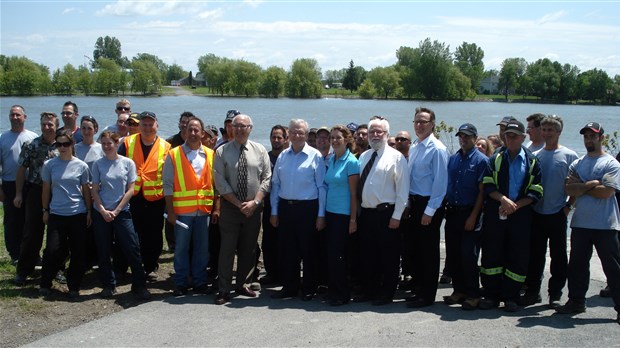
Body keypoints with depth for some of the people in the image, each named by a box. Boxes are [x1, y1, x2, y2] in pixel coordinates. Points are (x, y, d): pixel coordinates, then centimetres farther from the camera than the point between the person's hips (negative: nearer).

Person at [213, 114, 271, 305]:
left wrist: (255, 201, -11)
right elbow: (220, 182, -6)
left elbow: (266, 179, 1)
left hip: (254, 207, 2)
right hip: (230, 207, -2)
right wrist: (239, 204, -10)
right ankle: (224, 291, 3)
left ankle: (243, 285, 23)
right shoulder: (222, 152, -2)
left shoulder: (260, 150, 4)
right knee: (227, 248, -3)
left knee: (249, 249, 10)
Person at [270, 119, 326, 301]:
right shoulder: (283, 156, 8)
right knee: (287, 250, 9)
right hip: (285, 207, 4)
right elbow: (275, 184, 12)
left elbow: (321, 187, -5)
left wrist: (321, 215, -8)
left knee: (308, 250, 4)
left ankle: (309, 289, 16)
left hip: (307, 208, -4)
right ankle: (289, 287, 22)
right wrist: (274, 211, 8)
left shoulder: (315, 156, -4)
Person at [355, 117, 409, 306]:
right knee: (367, 255, 13)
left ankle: (387, 294, 14)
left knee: (388, 256, 3)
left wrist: (396, 216, -13)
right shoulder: (364, 157, 13)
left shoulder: (396, 157, -5)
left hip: (386, 214, -6)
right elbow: (357, 185, 14)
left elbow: (402, 189, -9)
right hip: (366, 213, 6)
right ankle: (369, 290, 25)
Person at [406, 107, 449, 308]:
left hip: (430, 204, -8)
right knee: (416, 248, 15)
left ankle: (427, 295, 11)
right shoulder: (414, 148, 10)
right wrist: (409, 203, 11)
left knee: (429, 250, 1)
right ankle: (417, 289, 27)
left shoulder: (437, 149, -14)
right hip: (414, 202, 8)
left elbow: (440, 182, -17)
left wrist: (429, 211, -18)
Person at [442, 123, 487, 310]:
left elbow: (482, 191, -8)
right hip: (452, 212, 6)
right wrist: (445, 209, 5)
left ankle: (473, 295, 6)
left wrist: (473, 216, -13)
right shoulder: (452, 159, 11)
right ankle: (459, 290, 20)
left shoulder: (481, 160, -5)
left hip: (470, 214, -6)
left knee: (469, 256, -4)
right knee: (452, 255, 9)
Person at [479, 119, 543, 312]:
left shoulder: (532, 161, 5)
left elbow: (536, 192, 0)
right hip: (495, 214, 1)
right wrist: (504, 200, -16)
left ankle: (511, 298, 14)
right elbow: (487, 186, 0)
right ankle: (491, 295, 14)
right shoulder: (495, 158, 7)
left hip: (521, 215, 0)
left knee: (518, 257, 2)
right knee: (491, 255, 3)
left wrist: (515, 206, -12)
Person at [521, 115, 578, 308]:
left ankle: (555, 294, 13)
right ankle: (532, 291, 17)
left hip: (557, 213, -3)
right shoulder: (535, 156, 9)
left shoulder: (569, 156, -2)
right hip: (536, 213, 3)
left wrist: (568, 205, -7)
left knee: (558, 256, 4)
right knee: (535, 255, 8)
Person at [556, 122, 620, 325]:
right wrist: (592, 183, -13)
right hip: (580, 223, 5)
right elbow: (570, 190, -2)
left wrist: (580, 186, -7)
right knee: (577, 265, 12)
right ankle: (576, 302, 24)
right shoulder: (577, 164, 11)